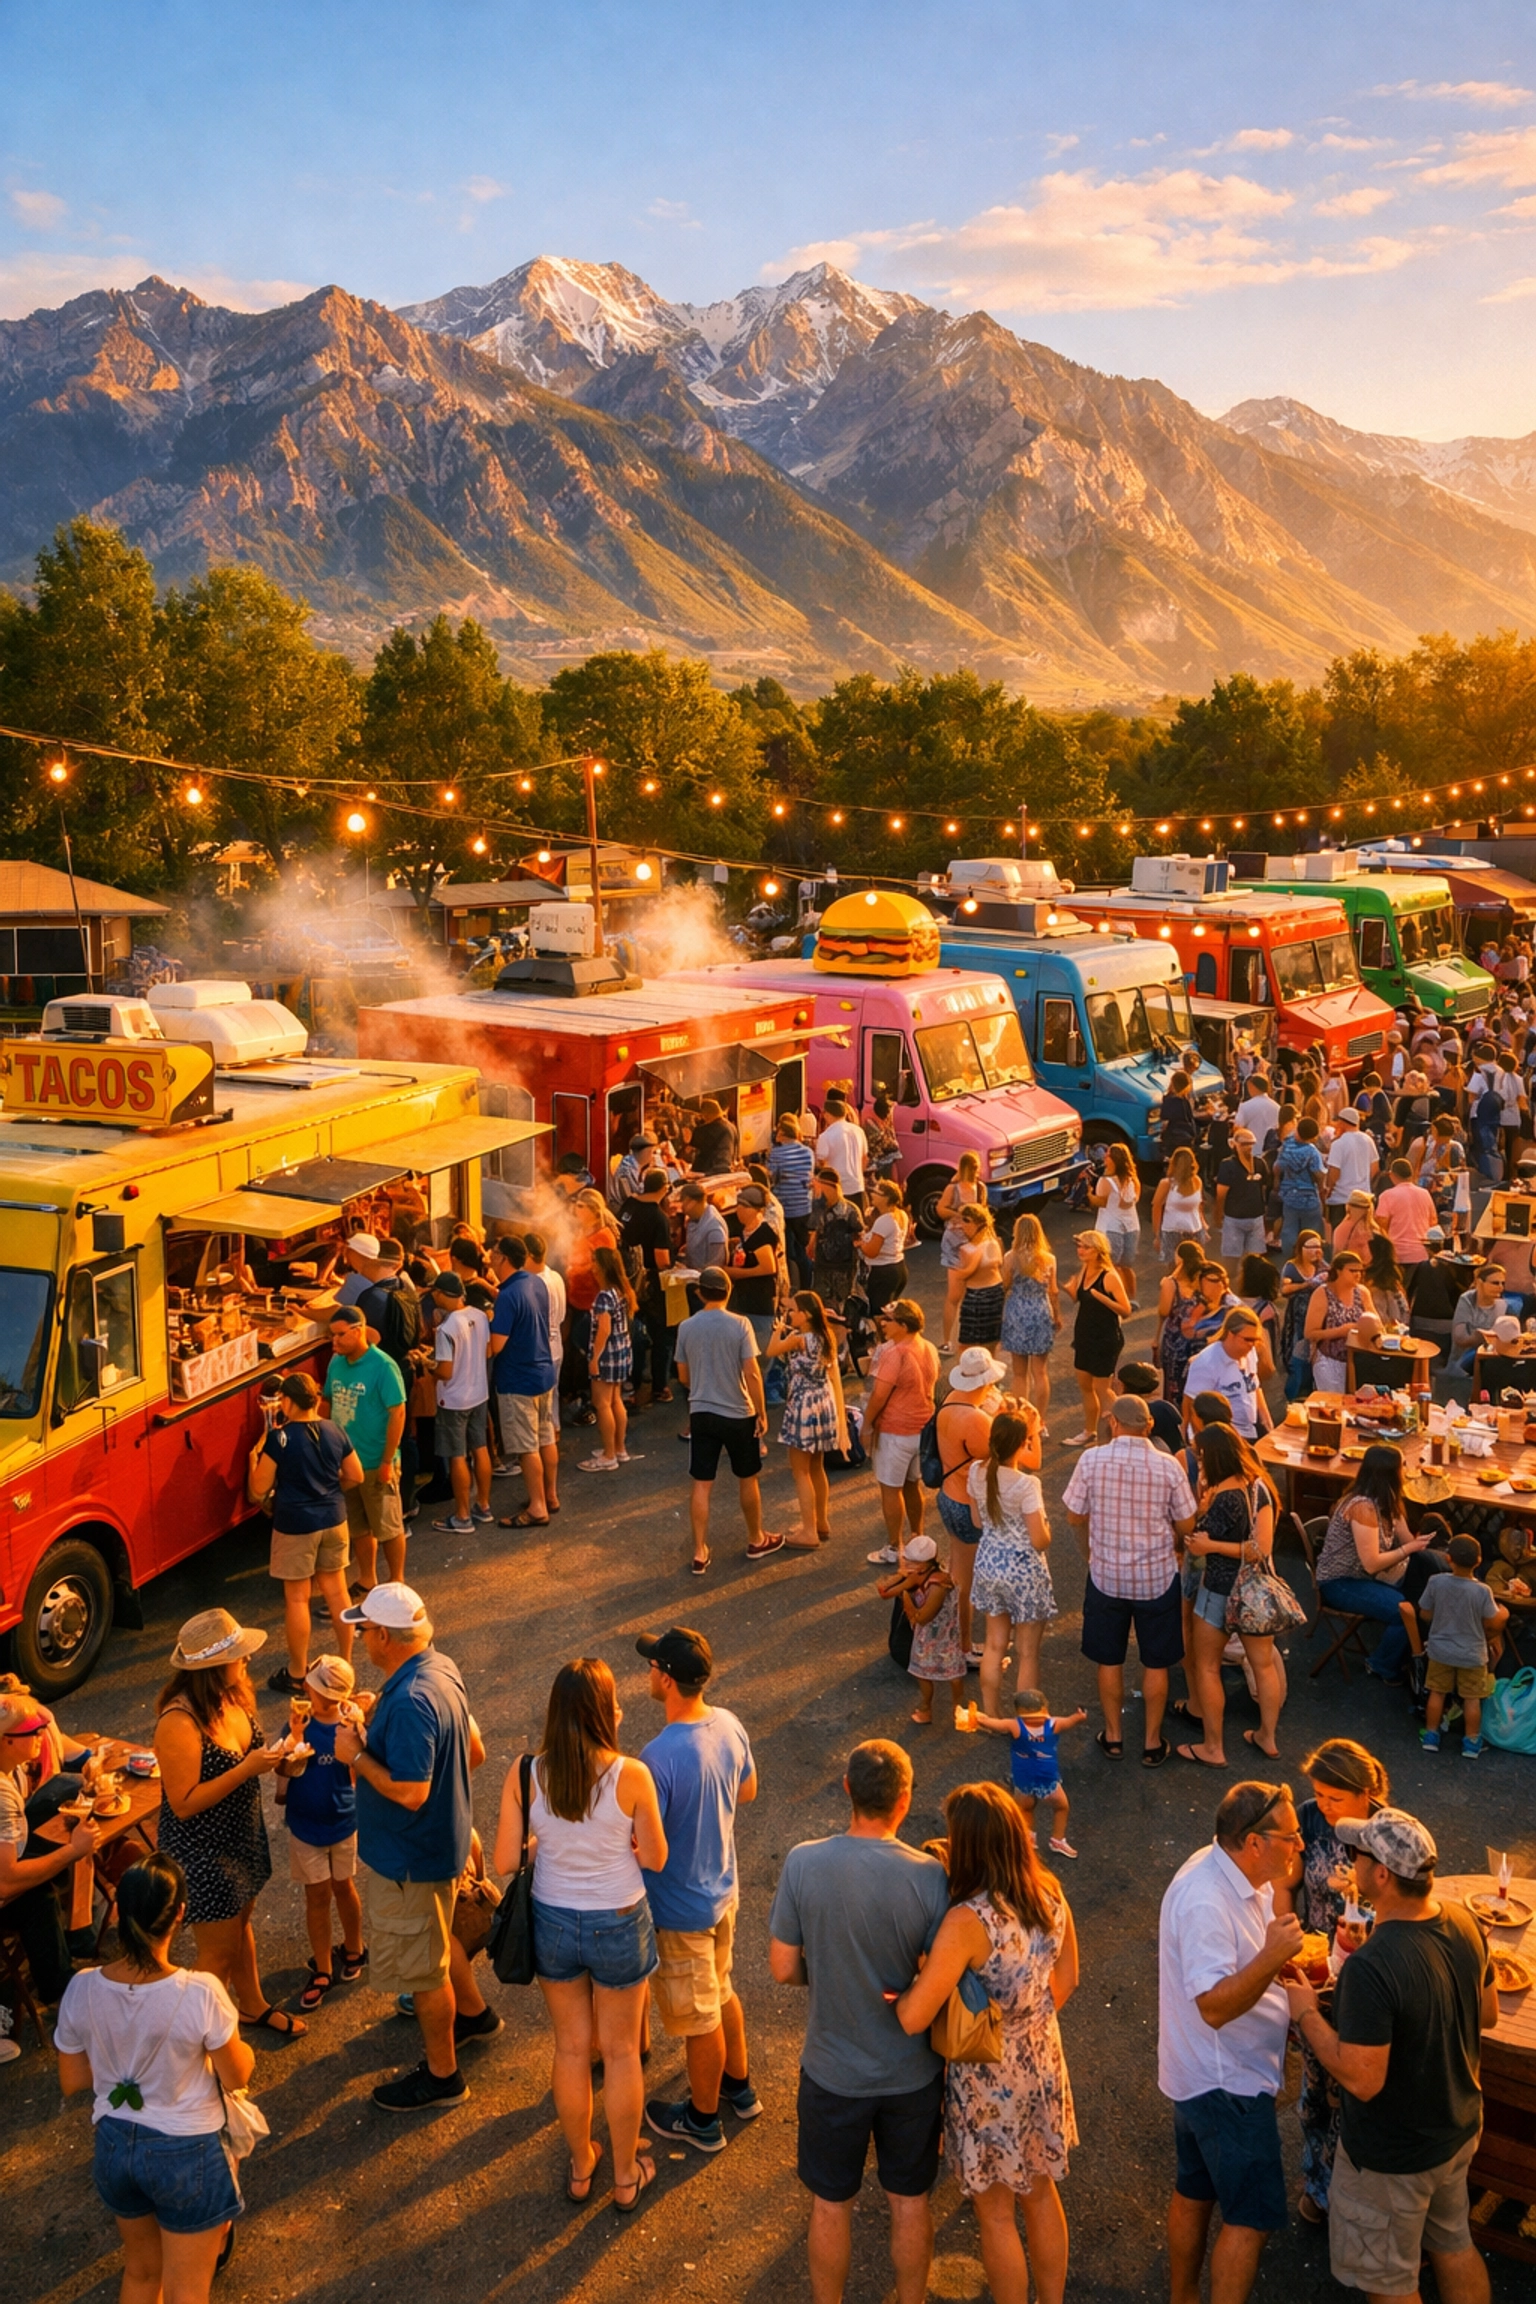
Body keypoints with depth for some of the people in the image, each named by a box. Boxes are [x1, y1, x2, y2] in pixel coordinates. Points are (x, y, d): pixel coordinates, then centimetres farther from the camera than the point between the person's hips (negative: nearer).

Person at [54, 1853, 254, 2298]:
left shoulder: (83, 1989, -16)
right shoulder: (200, 1993, -28)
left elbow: (72, 2082, -1)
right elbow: (236, 2077, -12)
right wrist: (243, 2049, 9)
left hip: (114, 2146, 4)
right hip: (187, 2152, -4)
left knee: (141, 2272, 29)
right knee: (185, 2294, 15)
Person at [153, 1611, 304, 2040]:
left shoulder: (232, 1694, -7)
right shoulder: (179, 1722, -32)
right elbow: (184, 1804, -27)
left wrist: (272, 1756, -10)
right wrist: (247, 1769, -32)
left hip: (242, 1833, 8)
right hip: (202, 1850, -8)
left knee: (240, 1924, 27)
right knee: (219, 1950, 10)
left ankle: (252, 2005, 48)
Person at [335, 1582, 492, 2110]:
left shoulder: (410, 1703, -34)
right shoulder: (441, 1668, -3)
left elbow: (409, 1792, -33)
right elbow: (474, 1752, 7)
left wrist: (357, 1755, -21)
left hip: (411, 1858, -10)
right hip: (443, 1837, 10)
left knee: (418, 1966, 10)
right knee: (437, 1938, 31)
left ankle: (442, 2075, 28)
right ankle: (473, 2013, 52)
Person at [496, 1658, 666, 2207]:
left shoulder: (524, 1775, -17)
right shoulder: (630, 1776, -23)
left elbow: (506, 1861, -11)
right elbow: (655, 1859, -12)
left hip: (553, 1925, 2)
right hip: (619, 1926, -2)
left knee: (572, 2048, 23)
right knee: (620, 2052, 20)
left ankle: (580, 2168, 41)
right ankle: (626, 2175, 37)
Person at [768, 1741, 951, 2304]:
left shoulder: (803, 1863, -20)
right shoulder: (930, 1876, -22)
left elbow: (783, 1968, -11)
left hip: (833, 2072, 0)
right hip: (912, 2073, 0)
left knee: (830, 2204, 21)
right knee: (910, 2202, 22)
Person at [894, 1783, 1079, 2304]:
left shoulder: (968, 1921, -32)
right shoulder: (1050, 1895, -12)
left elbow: (912, 2019, -29)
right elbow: (1065, 1981, 4)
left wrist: (902, 1986, -9)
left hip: (988, 2079, -6)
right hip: (1041, 2063, 6)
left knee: (996, 2214, 16)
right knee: (1040, 2193, 26)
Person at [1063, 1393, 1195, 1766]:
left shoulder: (1090, 1461, -13)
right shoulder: (1168, 1467, -14)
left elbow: (1075, 1516, -2)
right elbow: (1186, 1526, -5)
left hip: (1106, 1576, 1)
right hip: (1157, 1577, 0)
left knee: (1109, 1661, 17)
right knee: (1156, 1664, 15)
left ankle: (1113, 1737, 29)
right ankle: (1152, 1743, 25)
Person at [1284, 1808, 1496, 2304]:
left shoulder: (1371, 1968, -38)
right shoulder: (1463, 1922, -13)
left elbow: (1362, 2079, -31)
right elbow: (1488, 2014, 3)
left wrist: (1307, 2014, -19)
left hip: (1393, 2159, -7)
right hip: (1460, 2131, 7)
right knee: (1453, 2244, 30)